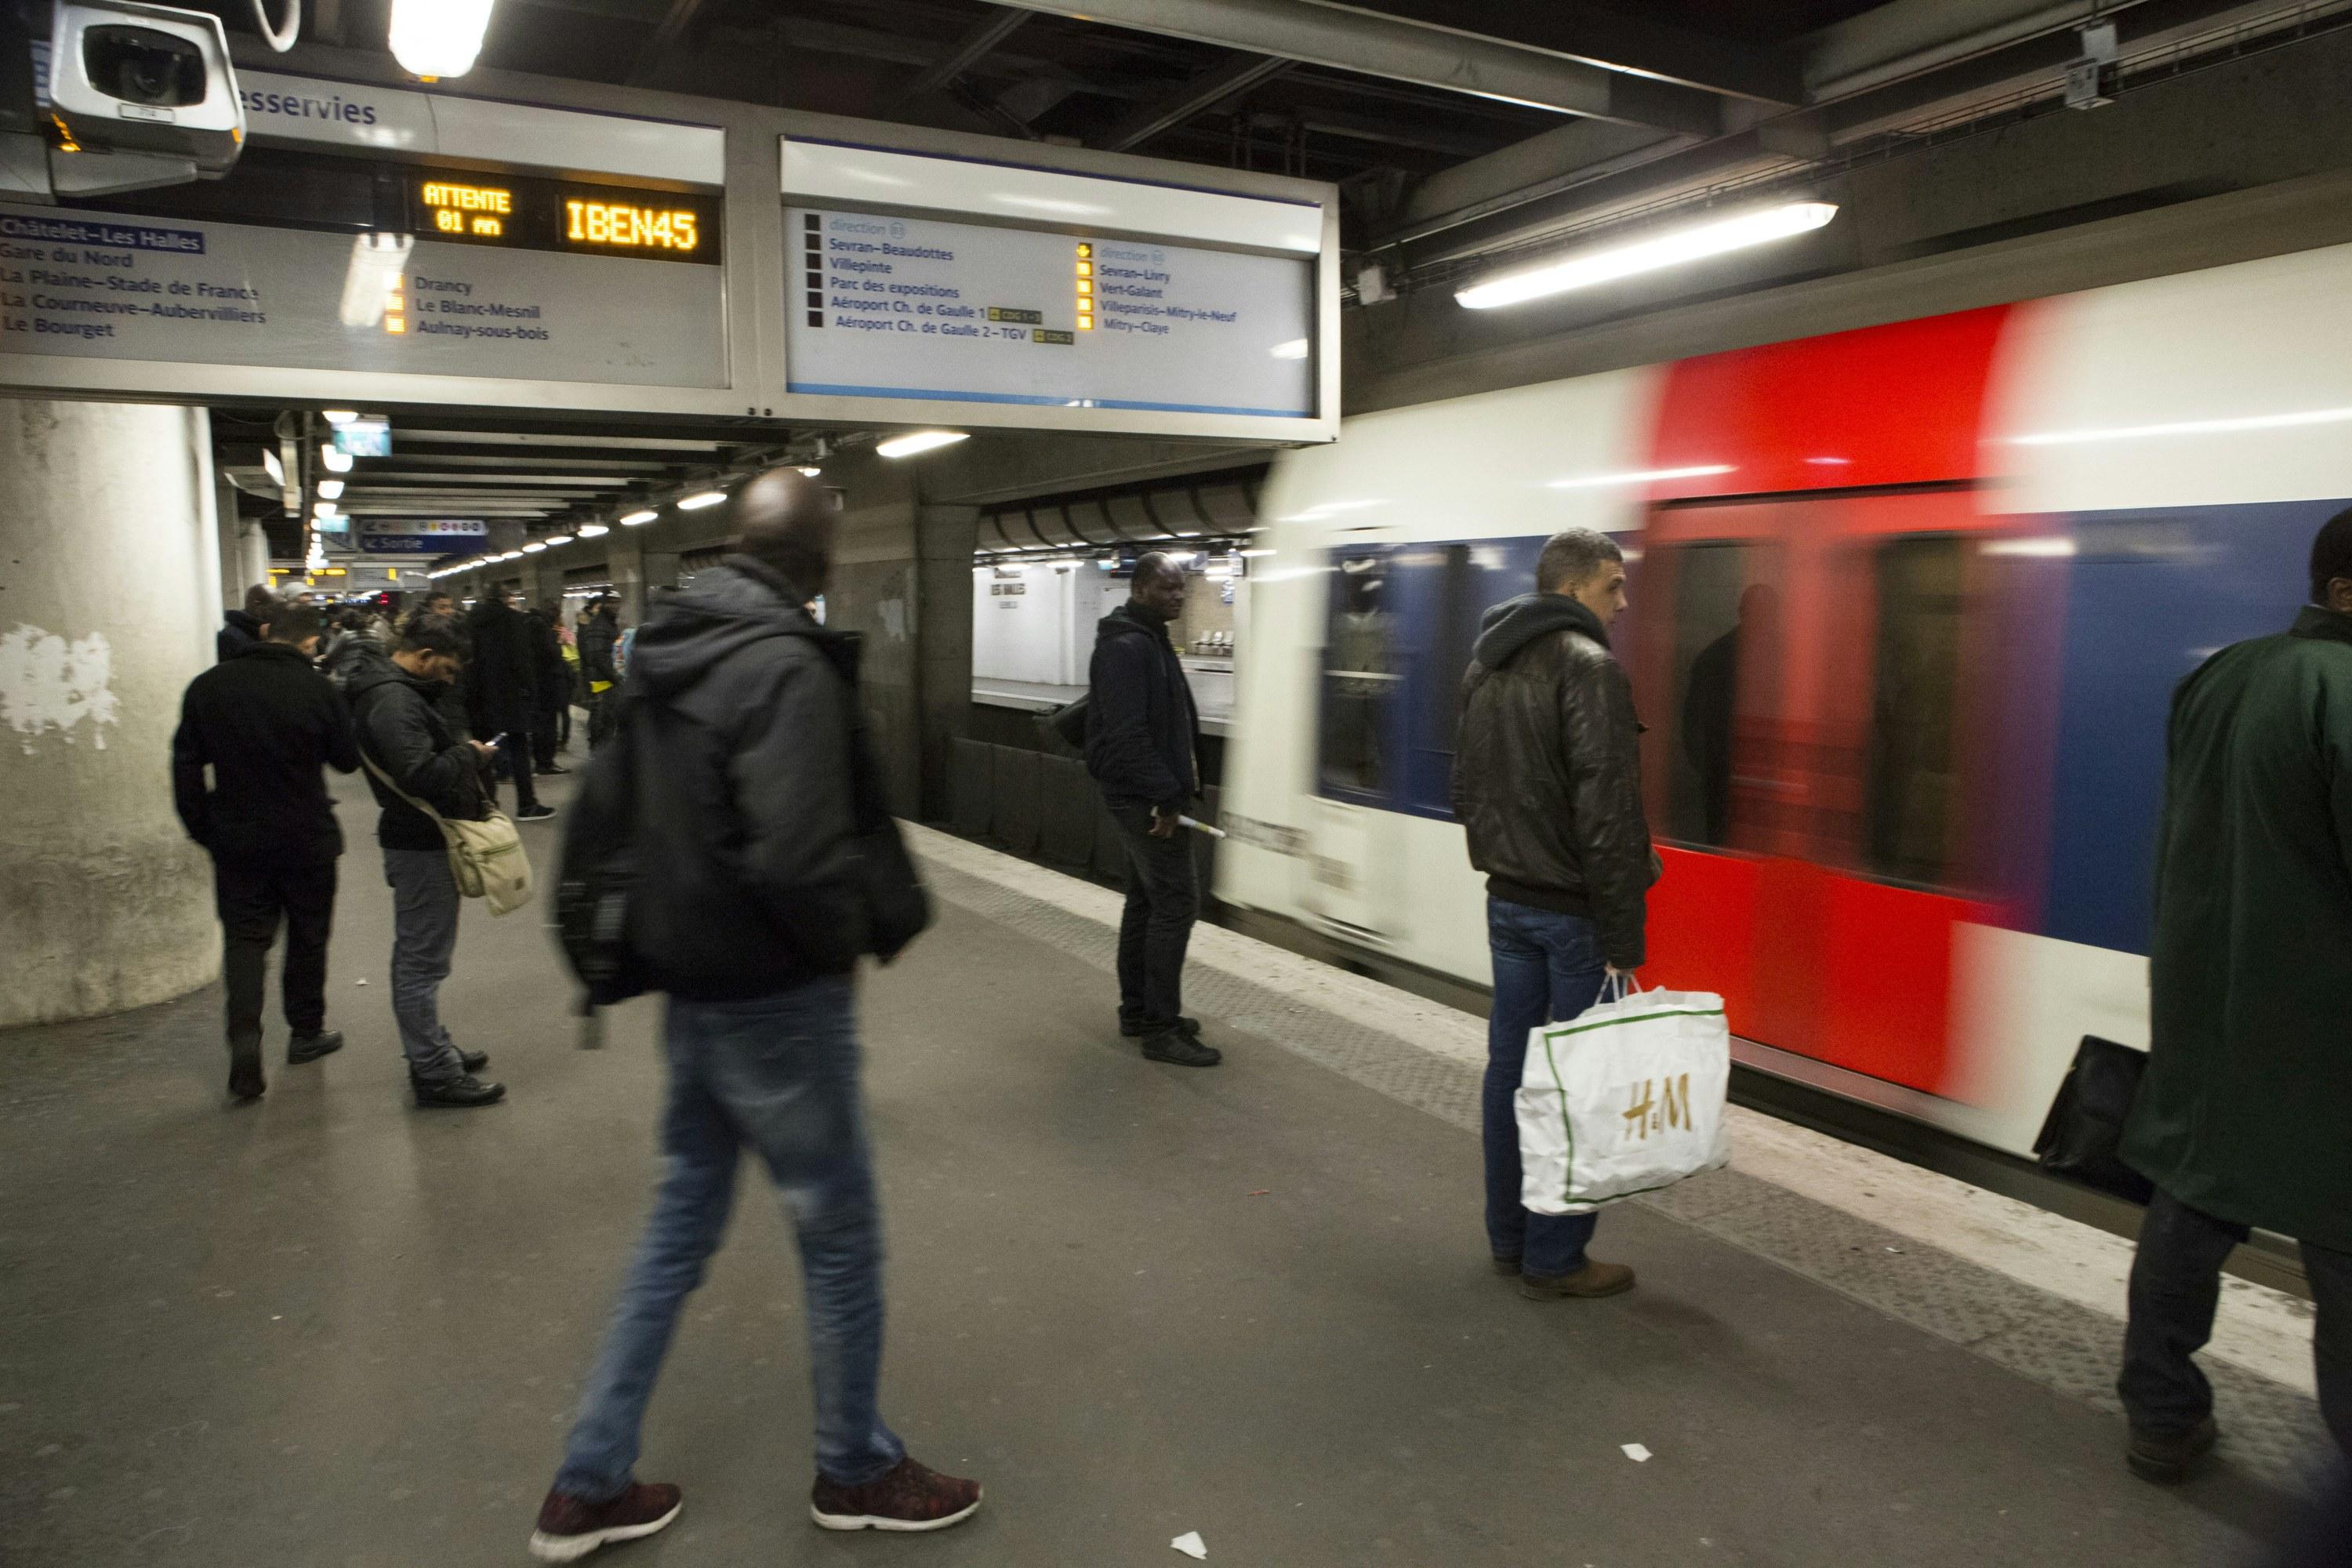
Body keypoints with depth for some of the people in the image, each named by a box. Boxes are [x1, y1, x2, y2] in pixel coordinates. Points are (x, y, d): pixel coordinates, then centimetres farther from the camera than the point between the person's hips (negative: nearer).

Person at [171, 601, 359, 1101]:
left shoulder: (208, 686, -4)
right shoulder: (317, 689, -14)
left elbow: (186, 765, 1)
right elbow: (347, 759, -2)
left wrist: (202, 827, 9)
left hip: (236, 839, 2)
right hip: (307, 837, -2)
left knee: (244, 937, 8)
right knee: (307, 935, 14)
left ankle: (244, 1035, -11)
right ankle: (306, 1033, 26)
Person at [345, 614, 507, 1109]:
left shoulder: (392, 689, 11)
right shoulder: (393, 700, -22)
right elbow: (422, 776, -32)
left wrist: (464, 754, 0)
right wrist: (469, 754, -18)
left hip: (418, 840, 11)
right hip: (421, 845, -11)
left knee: (416, 956, 20)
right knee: (422, 961, -3)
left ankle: (430, 1050, 34)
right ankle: (435, 1075, 5)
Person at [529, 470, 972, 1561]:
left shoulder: (664, 655, 6)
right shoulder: (786, 668, -22)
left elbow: (599, 808, 14)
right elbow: (800, 857, -31)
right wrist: (850, 937, -12)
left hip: (690, 986, 9)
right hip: (775, 999, -9)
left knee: (682, 1219, 20)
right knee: (839, 1234, 10)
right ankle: (856, 1472, 29)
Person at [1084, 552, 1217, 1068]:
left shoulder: (1149, 640, 16)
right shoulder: (1125, 647, -17)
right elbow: (1127, 733, -25)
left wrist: (1171, 789, 15)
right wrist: (1166, 797, -24)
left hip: (1145, 797, 11)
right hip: (1144, 797, -11)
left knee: (1146, 901, 16)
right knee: (1175, 904, -9)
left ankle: (1137, 1011, 26)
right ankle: (1161, 1029, -3)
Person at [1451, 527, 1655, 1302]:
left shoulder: (1485, 667, 12)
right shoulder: (1588, 666, -16)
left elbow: (1466, 788, 18)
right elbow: (1609, 813, -20)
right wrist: (1624, 937, -18)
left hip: (1507, 903, 8)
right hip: (1574, 913, -8)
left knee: (1510, 1068, 14)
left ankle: (1508, 1238, 26)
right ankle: (1554, 1259, 11)